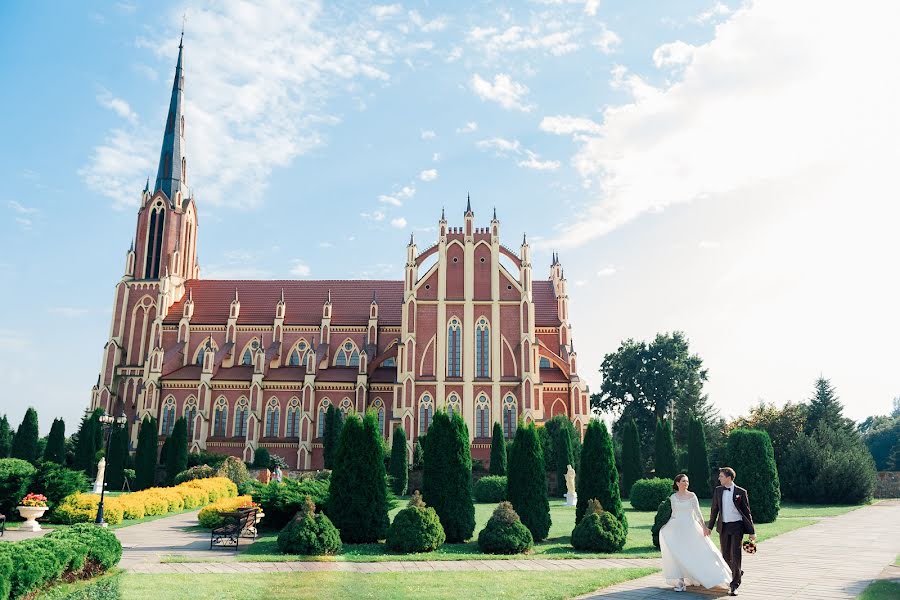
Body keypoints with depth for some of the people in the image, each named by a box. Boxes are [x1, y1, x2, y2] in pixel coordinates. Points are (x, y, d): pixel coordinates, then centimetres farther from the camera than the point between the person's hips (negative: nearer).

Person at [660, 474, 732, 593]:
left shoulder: (692, 496, -2)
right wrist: (665, 525, 5)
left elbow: (697, 512, -4)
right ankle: (680, 581, 5)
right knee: (678, 554, -3)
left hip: (690, 528, -1)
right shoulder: (673, 497, 4)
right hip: (677, 528, 1)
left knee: (697, 553, 2)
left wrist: (704, 526, -11)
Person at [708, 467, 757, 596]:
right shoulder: (718, 491, 5)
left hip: (737, 526, -4)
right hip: (723, 527, 4)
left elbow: (747, 512, -1)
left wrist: (752, 532, -2)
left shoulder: (741, 492, -6)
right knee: (726, 555, 10)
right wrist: (709, 527, 15)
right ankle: (737, 573, 38)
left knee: (735, 555, -8)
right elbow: (714, 509, 13)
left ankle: (734, 585, 0)